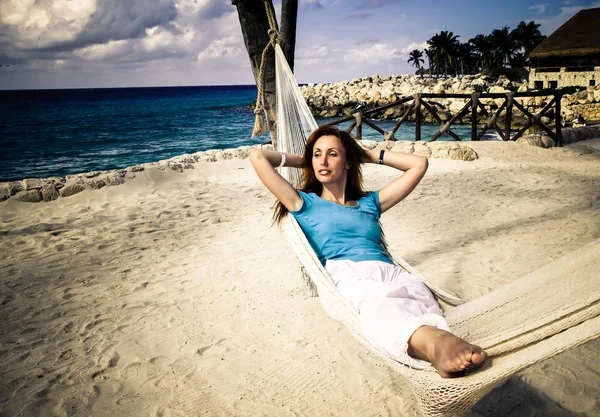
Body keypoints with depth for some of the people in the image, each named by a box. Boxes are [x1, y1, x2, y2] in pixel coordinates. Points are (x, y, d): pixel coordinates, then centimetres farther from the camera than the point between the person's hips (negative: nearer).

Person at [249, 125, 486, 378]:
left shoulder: (369, 203, 32)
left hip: (390, 271, 4)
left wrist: (369, 155, 40)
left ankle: (437, 343, -66)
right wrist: (301, 161, 34)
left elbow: (419, 164, 37)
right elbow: (257, 156, 19)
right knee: (380, 303, -41)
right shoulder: (305, 204, 24)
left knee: (419, 297, -35)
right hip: (346, 274, -3)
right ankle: (433, 342, -70)